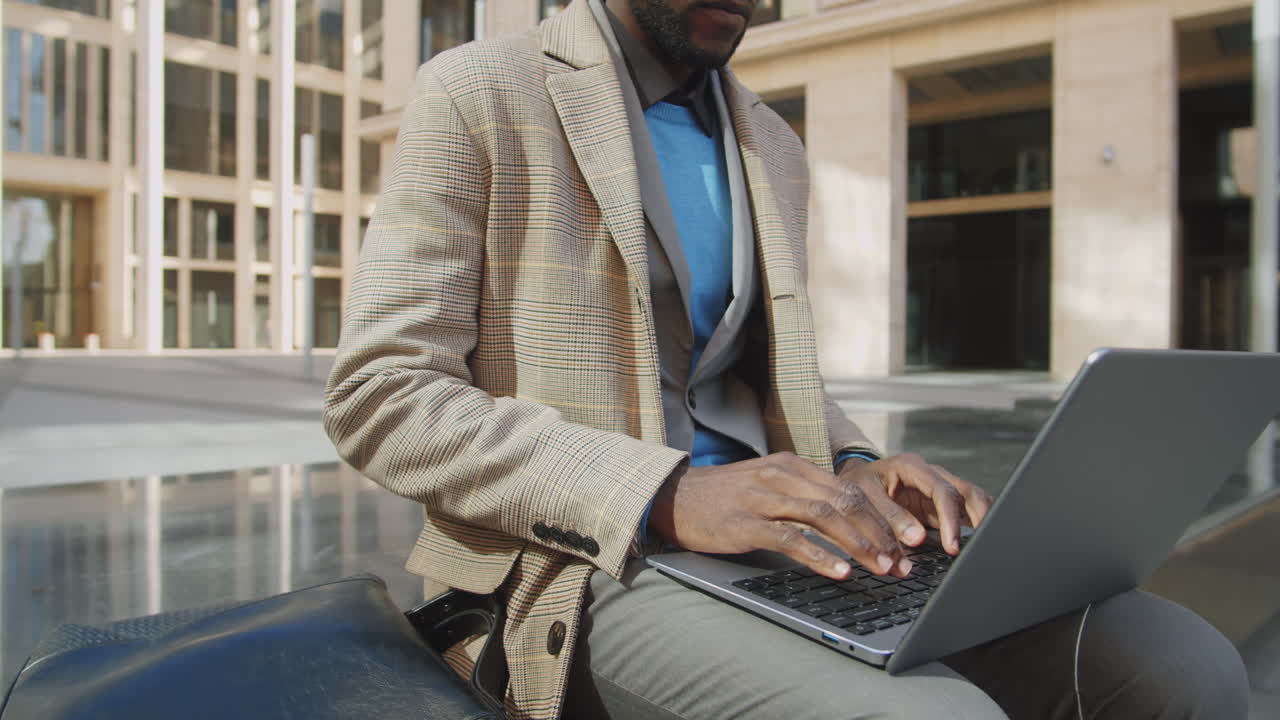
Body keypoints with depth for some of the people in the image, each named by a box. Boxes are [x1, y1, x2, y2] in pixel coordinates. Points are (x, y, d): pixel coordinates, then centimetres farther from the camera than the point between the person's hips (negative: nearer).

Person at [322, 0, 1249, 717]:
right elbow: (376, 396, -10)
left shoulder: (772, 147, 17)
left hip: (770, 539, 6)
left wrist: (850, 468, -2)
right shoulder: (479, 94, -2)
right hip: (588, 564, -5)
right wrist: (667, 498, -23)